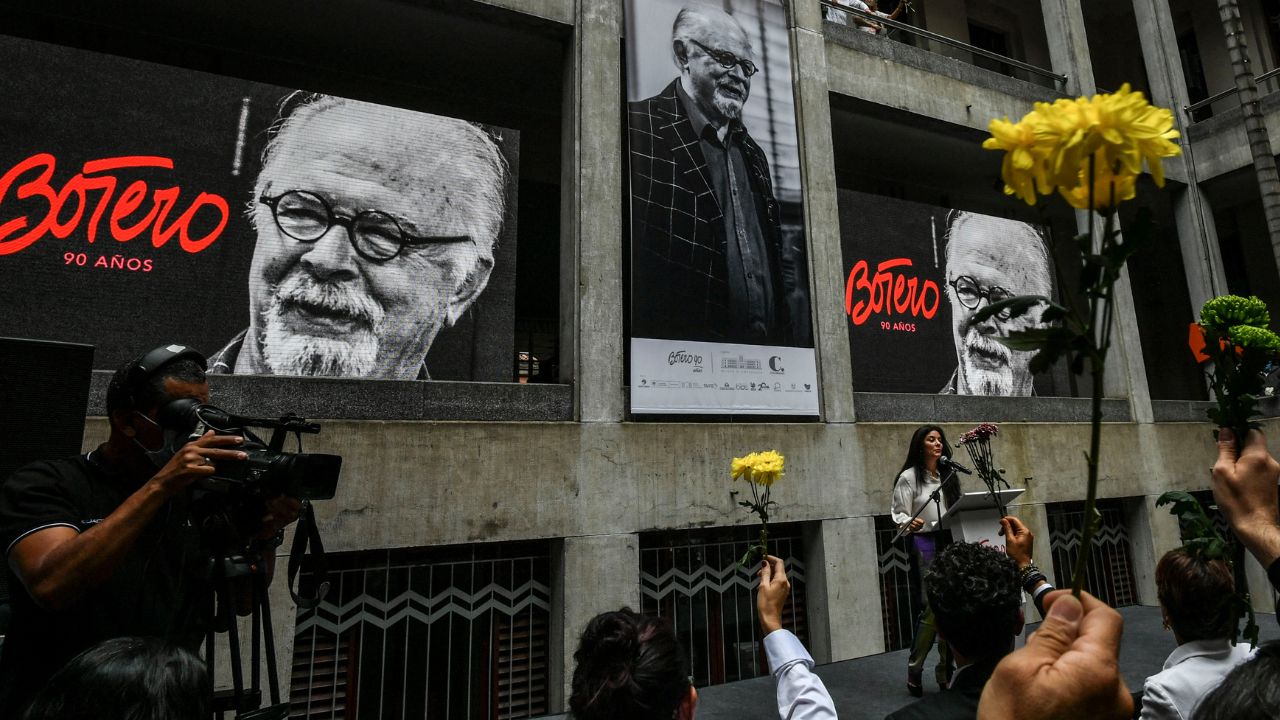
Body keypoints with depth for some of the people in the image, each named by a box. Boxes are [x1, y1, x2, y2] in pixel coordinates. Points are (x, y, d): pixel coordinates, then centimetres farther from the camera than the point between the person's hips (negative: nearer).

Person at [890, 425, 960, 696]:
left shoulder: (949, 475, 15)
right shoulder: (909, 477, -2)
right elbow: (898, 513, -7)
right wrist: (909, 523, -28)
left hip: (952, 542, 5)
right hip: (926, 544, -5)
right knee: (932, 607, -9)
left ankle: (946, 672, 19)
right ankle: (914, 672, 6)